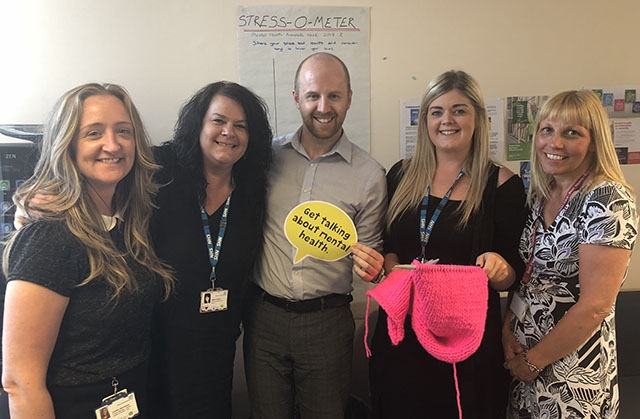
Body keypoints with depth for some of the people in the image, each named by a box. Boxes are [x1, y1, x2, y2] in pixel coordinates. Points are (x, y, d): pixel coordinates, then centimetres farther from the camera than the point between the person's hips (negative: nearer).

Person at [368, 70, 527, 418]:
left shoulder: (502, 184, -5)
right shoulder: (401, 175, 3)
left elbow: (511, 277, -3)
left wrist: (498, 267, -24)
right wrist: (388, 261, -11)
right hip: (400, 330, 3)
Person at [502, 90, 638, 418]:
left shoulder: (608, 201, -19)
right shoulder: (540, 195, 2)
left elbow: (595, 306, -22)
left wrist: (534, 360, -14)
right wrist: (507, 329, -5)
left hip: (574, 370, -6)